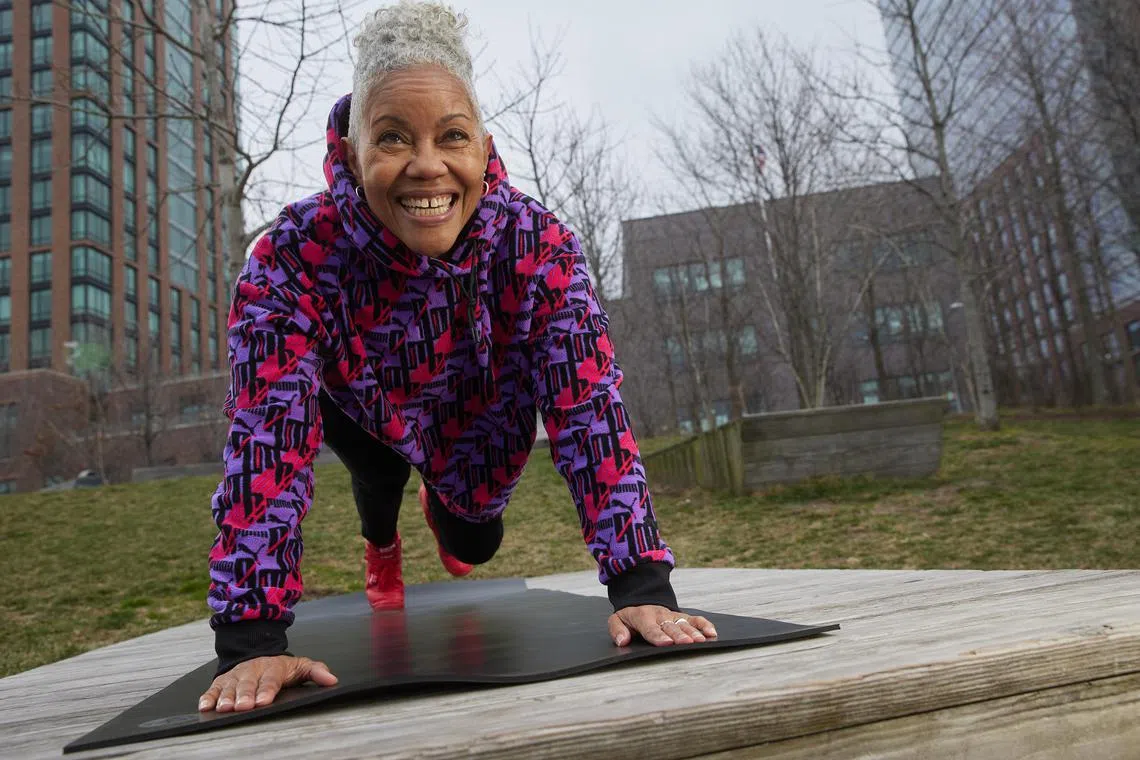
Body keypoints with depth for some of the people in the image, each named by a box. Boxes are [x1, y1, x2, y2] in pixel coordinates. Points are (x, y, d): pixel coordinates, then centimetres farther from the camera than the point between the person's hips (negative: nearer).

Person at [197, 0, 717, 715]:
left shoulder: (537, 243, -37)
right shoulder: (295, 256, -39)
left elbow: (589, 408, -38)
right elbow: (267, 440, -41)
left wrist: (641, 586, -44)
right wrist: (250, 643, -46)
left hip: (479, 421, 0)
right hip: (356, 411, 1)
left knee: (476, 541, 10)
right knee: (378, 466, -20)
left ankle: (445, 515, 53)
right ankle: (380, 546, 23)